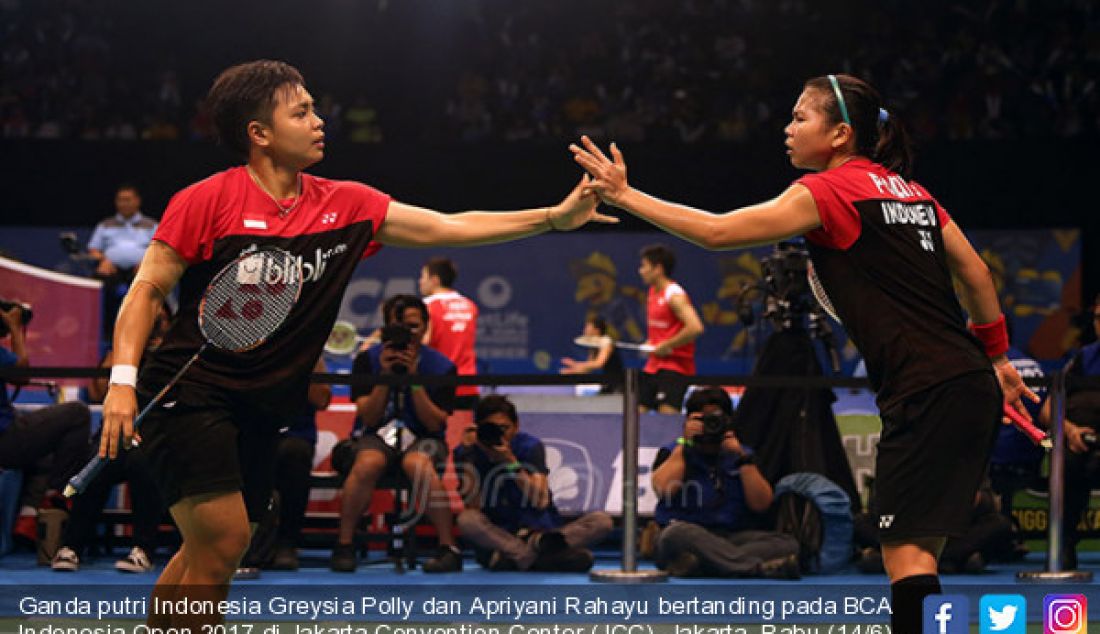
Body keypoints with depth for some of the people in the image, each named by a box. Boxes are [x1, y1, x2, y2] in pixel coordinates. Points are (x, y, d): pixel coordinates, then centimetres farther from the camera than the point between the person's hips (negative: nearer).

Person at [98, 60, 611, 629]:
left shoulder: (345, 205, 6)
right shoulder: (205, 202, -8)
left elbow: (448, 227, 7)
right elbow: (148, 289, -5)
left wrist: (555, 217, 1)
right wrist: (122, 382, -17)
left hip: (261, 411, 6)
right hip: (189, 394, -6)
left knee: (207, 553, 7)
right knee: (223, 540, -16)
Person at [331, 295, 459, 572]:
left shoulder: (441, 367, -2)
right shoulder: (367, 360, 0)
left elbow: (435, 423, -7)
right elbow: (368, 417, -5)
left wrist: (414, 378, -18)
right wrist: (385, 375, -17)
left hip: (422, 438, -1)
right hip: (376, 436, 1)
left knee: (419, 464, -37)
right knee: (368, 463, -35)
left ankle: (448, 548, -27)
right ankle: (344, 546, -22)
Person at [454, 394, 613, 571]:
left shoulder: (530, 447, -3)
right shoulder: (467, 453, -2)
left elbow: (540, 501, -16)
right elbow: (473, 506, -13)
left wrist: (511, 462, -26)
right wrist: (466, 456, -19)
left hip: (541, 530, 1)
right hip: (497, 535, -1)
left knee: (602, 520, -20)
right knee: (467, 520, -33)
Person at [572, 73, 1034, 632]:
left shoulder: (828, 192, -6)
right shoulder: (909, 189, 16)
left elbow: (717, 231, -9)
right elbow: (976, 274, 19)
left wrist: (624, 195, -2)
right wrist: (997, 359, 27)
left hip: (927, 392, -9)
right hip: (972, 385, 9)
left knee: (906, 556, -9)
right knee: (916, 556, 12)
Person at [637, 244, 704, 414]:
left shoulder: (674, 295, -16)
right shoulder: (653, 292, 13)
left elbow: (695, 328, -29)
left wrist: (666, 346, -20)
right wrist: (651, 343, 11)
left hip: (675, 366, -9)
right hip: (653, 366, 9)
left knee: (667, 413, -19)